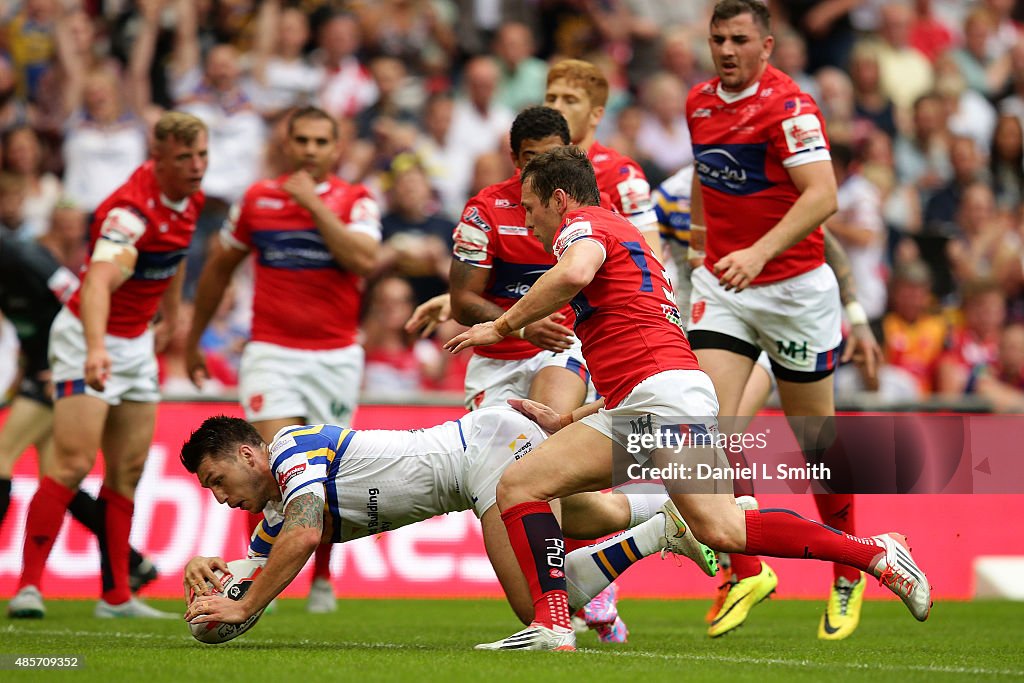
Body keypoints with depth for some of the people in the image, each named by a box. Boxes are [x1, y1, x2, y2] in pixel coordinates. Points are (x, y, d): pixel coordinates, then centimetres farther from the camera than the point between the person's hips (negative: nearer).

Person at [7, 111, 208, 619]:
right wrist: (95, 349, -60)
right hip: (89, 340, -8)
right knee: (72, 464, -16)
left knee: (128, 472, 7)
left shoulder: (190, 199, -1)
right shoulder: (131, 209, -28)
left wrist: (172, 317, 25)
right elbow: (100, 281, -45)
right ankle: (28, 586, -14)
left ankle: (116, 596, 10)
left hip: (138, 342, 8)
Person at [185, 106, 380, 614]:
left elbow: (364, 260, -20)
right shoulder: (257, 199, 5)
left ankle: (322, 579, 25)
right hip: (272, 352, 0)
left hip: (337, 356, 0)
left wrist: (314, 204, -19)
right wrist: (193, 340, 20)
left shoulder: (356, 202, 0)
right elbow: (219, 267, 17)